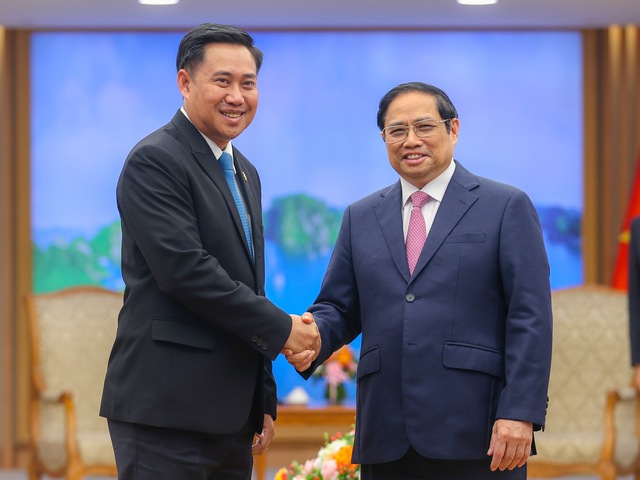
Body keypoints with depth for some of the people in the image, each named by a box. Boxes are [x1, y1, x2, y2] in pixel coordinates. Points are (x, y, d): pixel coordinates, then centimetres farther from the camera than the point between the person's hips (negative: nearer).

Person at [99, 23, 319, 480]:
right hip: (165, 408, -8)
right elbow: (184, 269, -19)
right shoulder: (155, 161, -9)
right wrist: (281, 328, -12)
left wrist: (264, 401, 21)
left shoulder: (245, 173, 20)